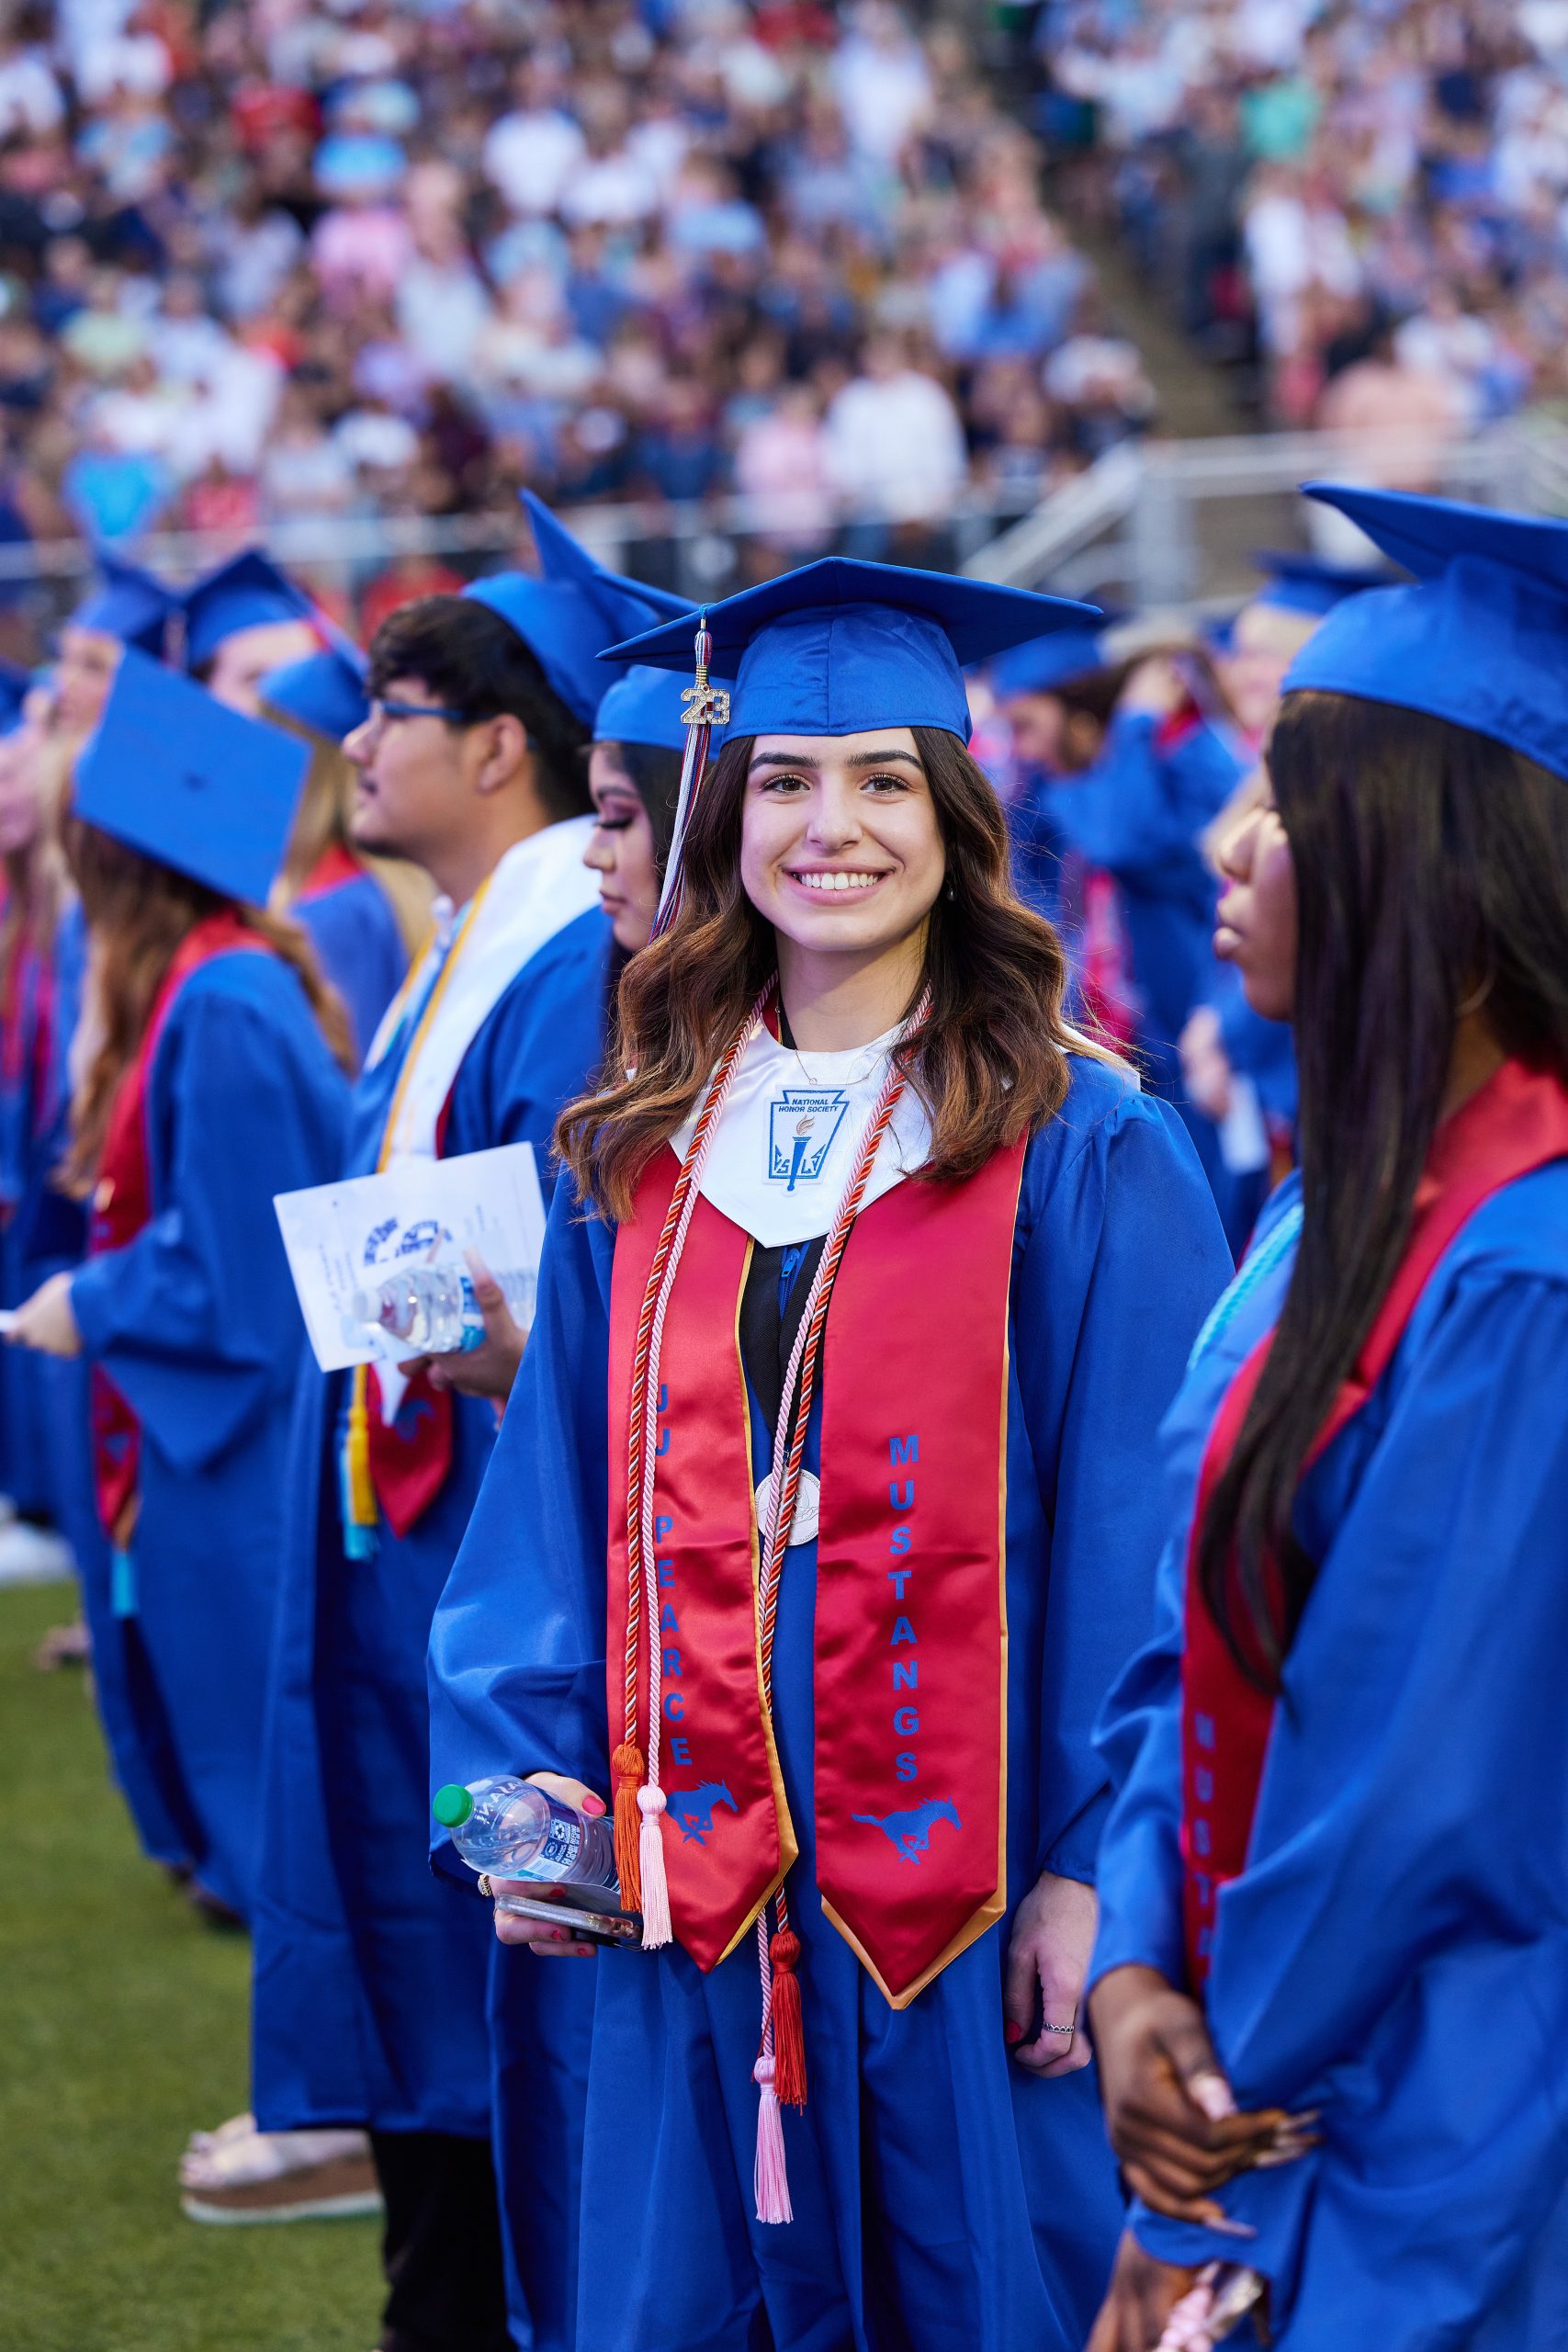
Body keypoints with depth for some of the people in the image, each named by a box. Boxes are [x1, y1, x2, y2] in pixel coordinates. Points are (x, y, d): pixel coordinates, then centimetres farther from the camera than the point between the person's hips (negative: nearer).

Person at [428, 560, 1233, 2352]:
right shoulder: (639, 1147, 9)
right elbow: (556, 1502, 10)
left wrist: (1098, 1870, -14)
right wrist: (521, 1783, -1)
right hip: (696, 1882, 4)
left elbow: (1141, 1532, -9)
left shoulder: (1080, 1149, -5)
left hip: (969, 1894, -4)